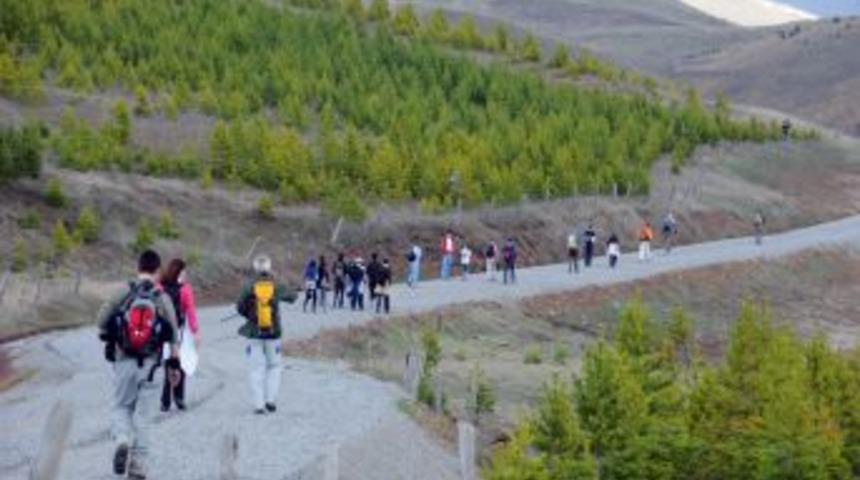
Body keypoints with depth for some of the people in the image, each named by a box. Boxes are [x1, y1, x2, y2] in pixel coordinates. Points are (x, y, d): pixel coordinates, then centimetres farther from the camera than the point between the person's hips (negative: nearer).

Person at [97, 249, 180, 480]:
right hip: (150, 364, 0)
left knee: (120, 407, 17)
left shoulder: (123, 294, -4)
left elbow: (101, 320, -5)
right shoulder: (163, 299, -4)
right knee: (143, 414, 8)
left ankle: (121, 440, -11)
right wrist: (175, 361, 6)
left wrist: (109, 335, 15)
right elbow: (173, 333, -3)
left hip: (124, 362, 0)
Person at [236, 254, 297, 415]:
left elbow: (240, 307, -9)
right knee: (274, 366, 16)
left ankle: (259, 405, 5)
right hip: (273, 332, 1)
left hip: (254, 332, -1)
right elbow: (292, 297, 10)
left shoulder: (249, 286, -9)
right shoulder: (276, 285, -5)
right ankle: (270, 399, 7)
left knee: (257, 368, 7)